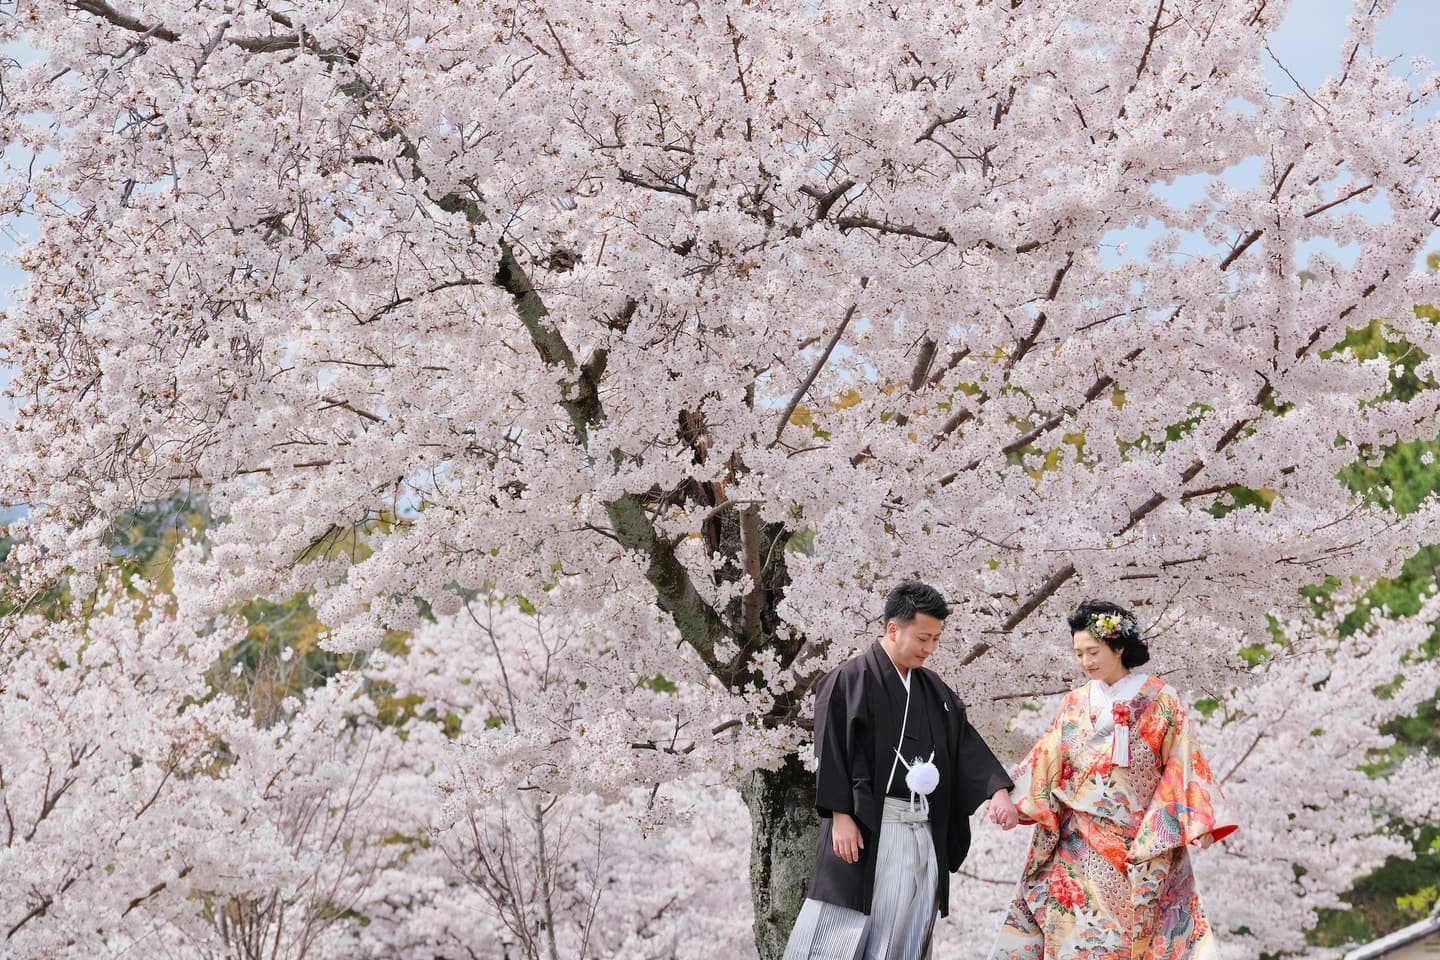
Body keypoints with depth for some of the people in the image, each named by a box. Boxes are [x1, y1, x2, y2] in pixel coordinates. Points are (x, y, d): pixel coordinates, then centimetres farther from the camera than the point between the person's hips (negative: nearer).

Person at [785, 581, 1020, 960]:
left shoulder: (934, 690, 15)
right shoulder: (850, 680, -6)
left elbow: (966, 743, 10)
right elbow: (832, 751, -10)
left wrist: (998, 790, -5)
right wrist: (841, 815, -16)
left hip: (922, 831, 7)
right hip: (866, 828, -7)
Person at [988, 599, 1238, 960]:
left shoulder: (1159, 701, -1)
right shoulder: (1075, 705, 9)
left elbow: (1182, 765, -2)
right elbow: (1046, 763, 5)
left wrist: (1197, 822, -10)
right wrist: (1008, 797, -10)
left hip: (1144, 844, -3)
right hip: (1080, 844, 3)